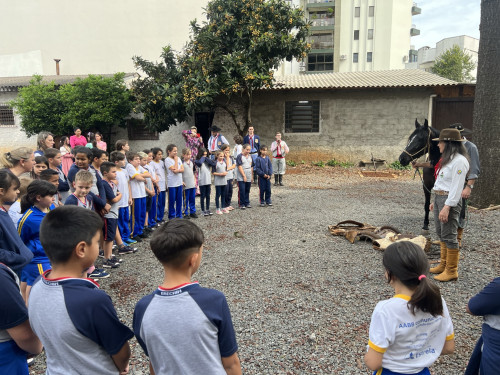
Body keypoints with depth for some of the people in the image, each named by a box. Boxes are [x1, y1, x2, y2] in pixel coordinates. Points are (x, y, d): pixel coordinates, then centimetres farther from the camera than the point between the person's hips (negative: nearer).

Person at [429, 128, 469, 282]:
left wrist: (447, 207, -25)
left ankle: (451, 271, 7)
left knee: (449, 236, -3)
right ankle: (443, 264, 30)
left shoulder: (459, 161, -17)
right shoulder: (447, 159, 15)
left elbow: (456, 187, -22)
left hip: (450, 200, -10)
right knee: (440, 234, 17)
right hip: (439, 198, 11)